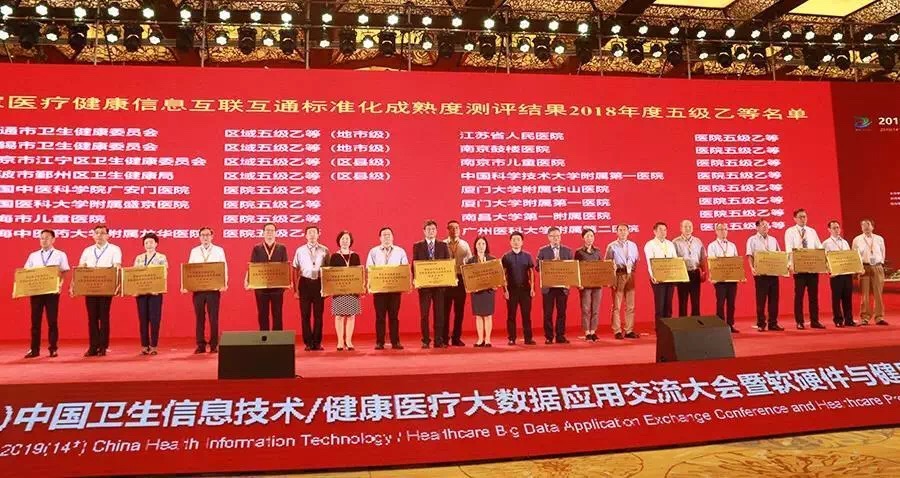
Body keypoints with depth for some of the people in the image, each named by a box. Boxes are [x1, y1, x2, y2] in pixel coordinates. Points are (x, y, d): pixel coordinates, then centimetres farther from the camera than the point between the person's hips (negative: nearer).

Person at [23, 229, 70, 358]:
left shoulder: (60, 255, 6)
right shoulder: (33, 256, 14)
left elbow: (65, 272, 2)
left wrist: (60, 283, -15)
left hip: (52, 291, -3)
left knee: (52, 321, 0)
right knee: (35, 320, 4)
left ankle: (53, 348, 6)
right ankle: (34, 349, 9)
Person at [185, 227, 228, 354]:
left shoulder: (219, 250, 6)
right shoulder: (194, 251, 11)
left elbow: (224, 268, 1)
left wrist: (224, 284, -13)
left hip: (214, 288, -2)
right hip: (197, 288, 2)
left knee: (213, 317, 0)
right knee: (199, 317, 4)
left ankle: (214, 345, 7)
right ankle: (201, 345, 10)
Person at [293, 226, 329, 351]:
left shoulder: (324, 250, 5)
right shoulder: (300, 250, 6)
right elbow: (295, 270, 5)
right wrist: (295, 289, 1)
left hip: (319, 283, 0)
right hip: (305, 283, 0)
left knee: (318, 314, 3)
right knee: (305, 314, 2)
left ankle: (317, 342, 12)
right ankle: (308, 343, 10)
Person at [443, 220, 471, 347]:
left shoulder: (465, 244, 9)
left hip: (461, 279, 2)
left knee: (459, 310, 6)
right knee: (445, 310, 1)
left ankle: (456, 338, 14)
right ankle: (444, 338, 10)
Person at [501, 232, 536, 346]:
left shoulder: (527, 256, 7)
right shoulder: (506, 257, 4)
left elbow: (531, 272, 7)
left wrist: (532, 288, -1)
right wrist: (505, 289, -5)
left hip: (525, 289, 1)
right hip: (511, 289, -1)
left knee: (526, 314, 2)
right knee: (511, 315, 3)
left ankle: (528, 338, 8)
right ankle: (511, 338, 9)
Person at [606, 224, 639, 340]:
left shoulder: (633, 245, 15)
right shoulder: (612, 246, 2)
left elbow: (636, 260, 16)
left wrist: (632, 270, 1)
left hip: (630, 275, 4)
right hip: (618, 275, -4)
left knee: (630, 305, 5)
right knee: (617, 305, -3)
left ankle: (629, 330, 11)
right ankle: (617, 331, 1)